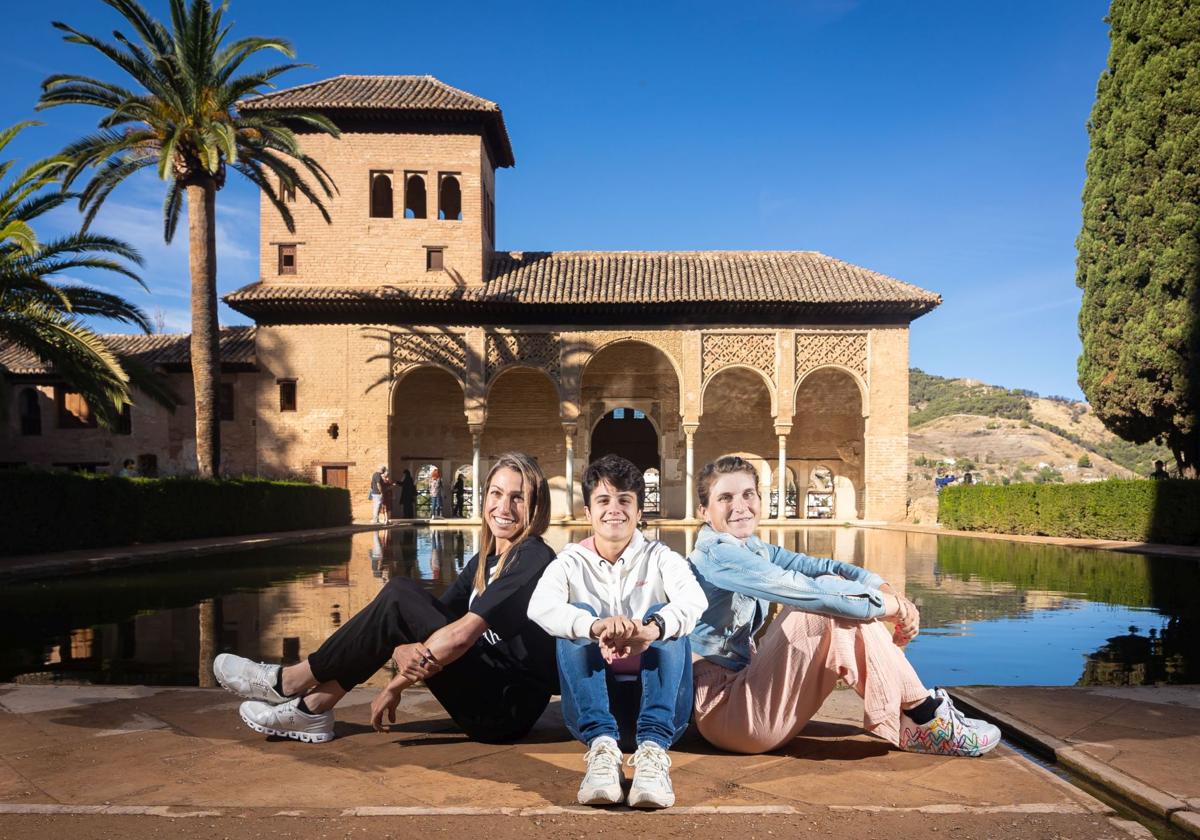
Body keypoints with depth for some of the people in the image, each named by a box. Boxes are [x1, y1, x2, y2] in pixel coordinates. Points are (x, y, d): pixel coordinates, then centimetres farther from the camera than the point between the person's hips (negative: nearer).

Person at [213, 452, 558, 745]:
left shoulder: (532, 558, -14)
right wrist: (403, 649, -21)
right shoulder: (485, 561, 12)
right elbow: (434, 618, 2)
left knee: (398, 600, -15)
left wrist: (399, 682, -13)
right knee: (401, 590, -1)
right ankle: (312, 708, -2)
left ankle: (289, 682, -2)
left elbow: (462, 634, -22)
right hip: (485, 697, 8)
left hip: (510, 706, -8)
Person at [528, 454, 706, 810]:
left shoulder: (660, 558, 5)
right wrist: (595, 626, -42)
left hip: (656, 702, 0)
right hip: (593, 707, 0)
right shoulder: (571, 563, 5)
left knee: (665, 620, -23)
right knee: (578, 615, -22)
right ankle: (602, 746, -38)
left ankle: (653, 748, -40)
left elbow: (693, 599, -19)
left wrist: (652, 629, -43)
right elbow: (540, 606, -19)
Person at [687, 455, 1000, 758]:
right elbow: (808, 590, -24)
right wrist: (889, 604, -15)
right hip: (723, 710, -9)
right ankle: (925, 718, -10)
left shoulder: (755, 550, 13)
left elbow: (826, 567, 3)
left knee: (841, 598, 1)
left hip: (743, 688, 9)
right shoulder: (717, 555, -16)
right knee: (832, 606, -20)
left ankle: (912, 723, -1)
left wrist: (884, 589, -14)